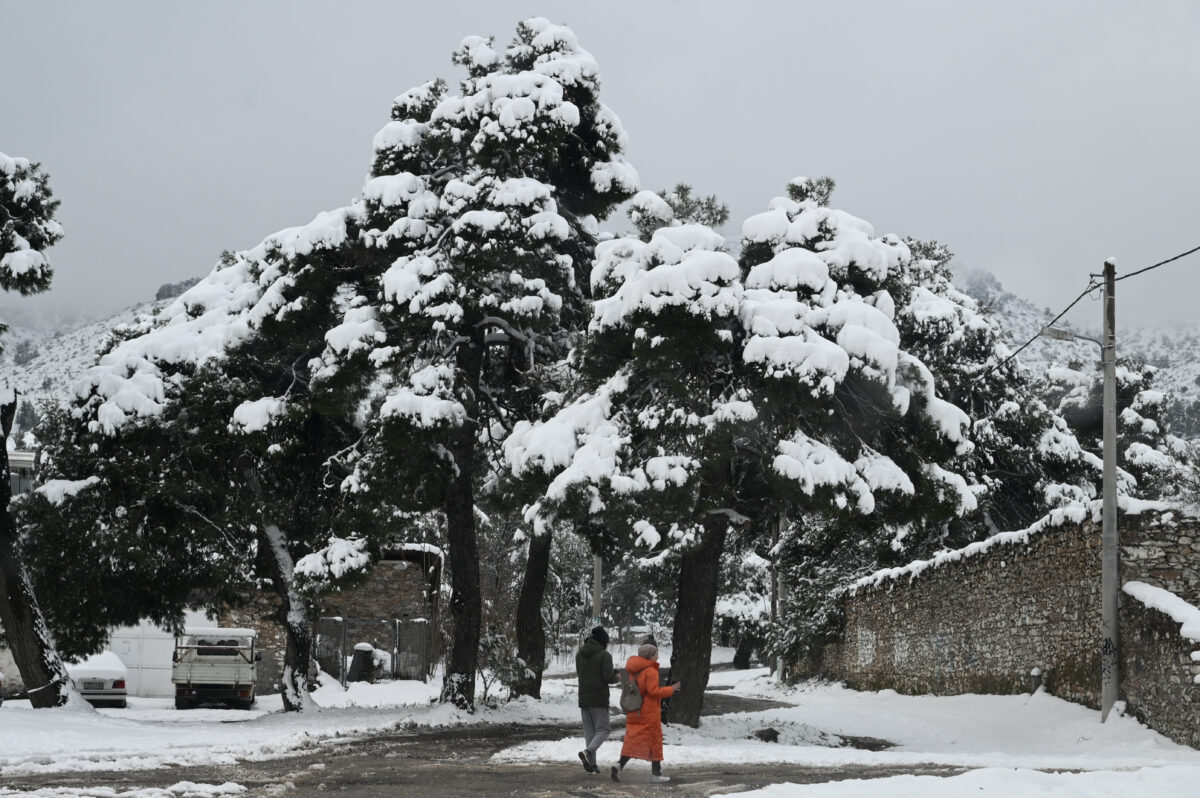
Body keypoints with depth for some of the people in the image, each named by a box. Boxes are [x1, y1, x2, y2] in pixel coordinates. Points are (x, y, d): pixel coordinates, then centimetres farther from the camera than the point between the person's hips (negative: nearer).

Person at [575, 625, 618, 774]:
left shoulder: (580, 654, 8)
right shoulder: (604, 655, -11)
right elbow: (608, 678, -17)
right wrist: (616, 678, 7)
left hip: (583, 699, 6)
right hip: (599, 699, -6)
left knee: (589, 732, 11)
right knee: (602, 730, 1)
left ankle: (592, 764, 8)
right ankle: (588, 752, -23)